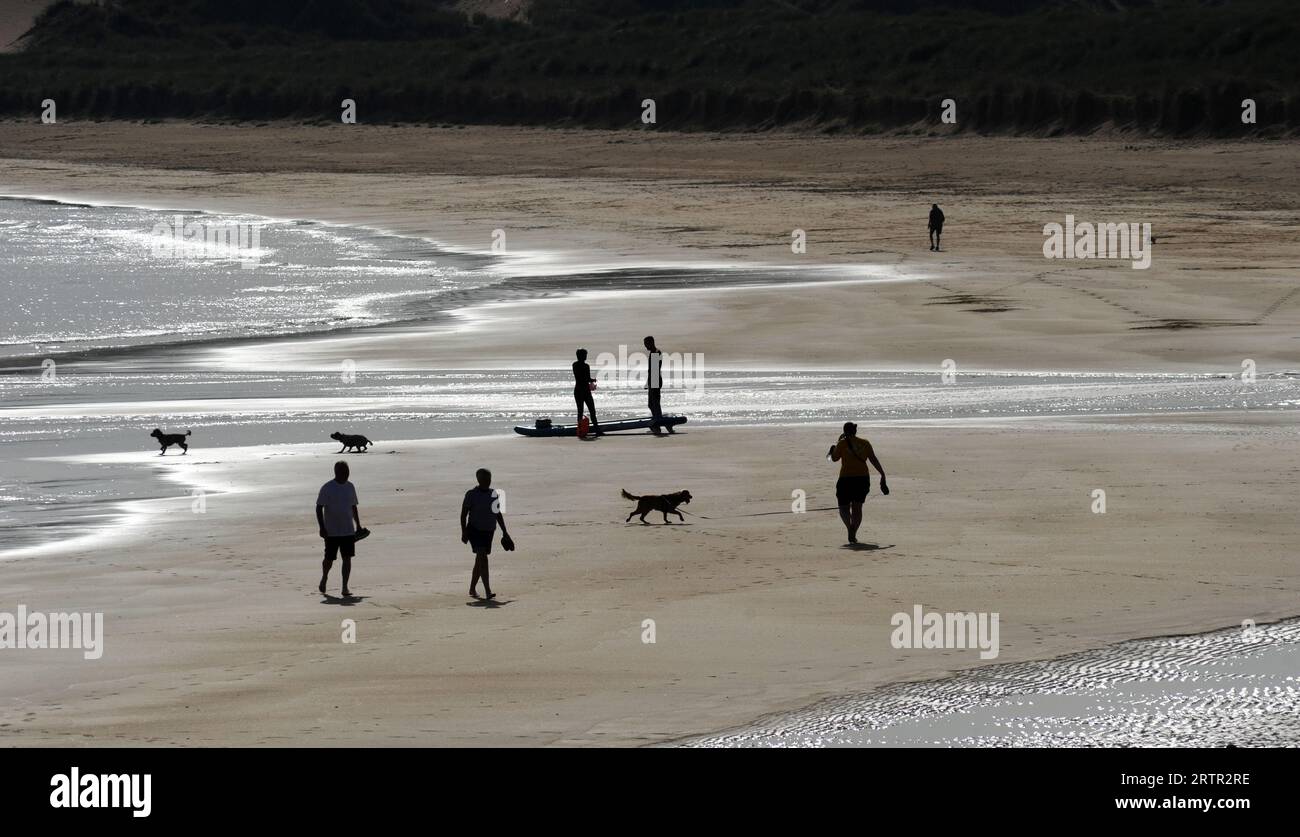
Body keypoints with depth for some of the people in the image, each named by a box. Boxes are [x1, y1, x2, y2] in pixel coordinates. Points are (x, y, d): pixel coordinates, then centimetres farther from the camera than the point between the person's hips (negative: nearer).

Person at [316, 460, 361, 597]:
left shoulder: (350, 487, 9)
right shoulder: (327, 488, -7)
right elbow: (319, 508, -8)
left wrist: (358, 525, 18)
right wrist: (322, 528, -15)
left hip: (348, 531, 4)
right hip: (331, 532, -4)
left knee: (347, 558, -4)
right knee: (329, 559, 4)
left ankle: (345, 588, -3)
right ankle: (324, 578, 33)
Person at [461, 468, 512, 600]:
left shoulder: (493, 494, 8)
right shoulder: (471, 494, -9)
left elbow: (498, 514, 15)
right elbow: (463, 514, -7)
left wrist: (505, 532, 15)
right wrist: (464, 532, -15)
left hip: (488, 531, 6)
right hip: (475, 530, -6)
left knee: (480, 561, 12)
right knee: (482, 558, -19)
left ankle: (472, 589, 27)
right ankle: (488, 591, -26)